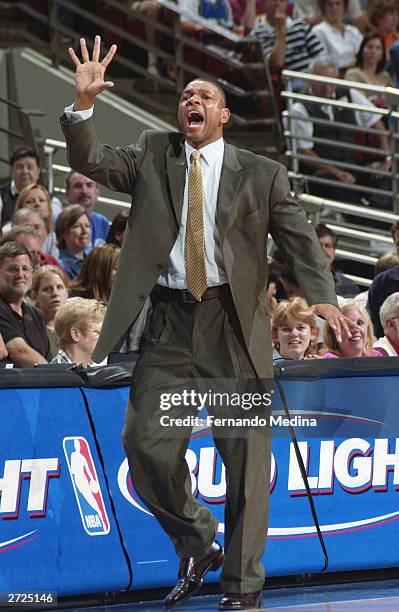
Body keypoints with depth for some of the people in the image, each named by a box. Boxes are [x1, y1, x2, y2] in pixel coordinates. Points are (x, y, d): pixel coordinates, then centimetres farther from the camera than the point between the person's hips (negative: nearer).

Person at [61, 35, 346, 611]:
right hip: (169, 321, 2)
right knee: (146, 444, -2)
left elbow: (299, 236, -2)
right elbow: (89, 160, 2)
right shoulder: (152, 156, 13)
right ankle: (197, 549, 22)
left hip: (233, 323, -2)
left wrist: (321, 297, -19)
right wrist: (83, 103, -14)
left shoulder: (261, 173, 5)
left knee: (244, 452, -1)